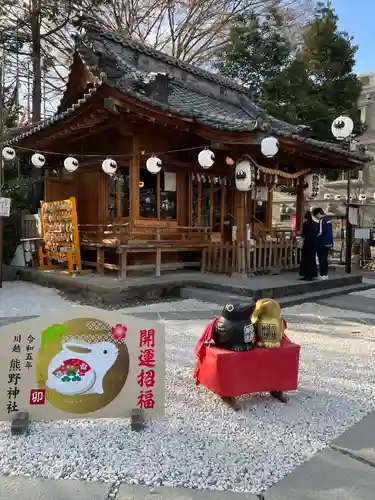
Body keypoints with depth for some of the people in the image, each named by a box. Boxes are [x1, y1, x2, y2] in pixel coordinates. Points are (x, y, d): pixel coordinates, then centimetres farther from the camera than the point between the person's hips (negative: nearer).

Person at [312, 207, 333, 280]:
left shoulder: (322, 220, -16)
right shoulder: (328, 219, 12)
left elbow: (321, 232, -21)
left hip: (322, 243, -9)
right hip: (328, 242, 9)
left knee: (321, 259, -2)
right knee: (325, 259, 15)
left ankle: (322, 275, -2)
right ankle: (326, 274, 18)